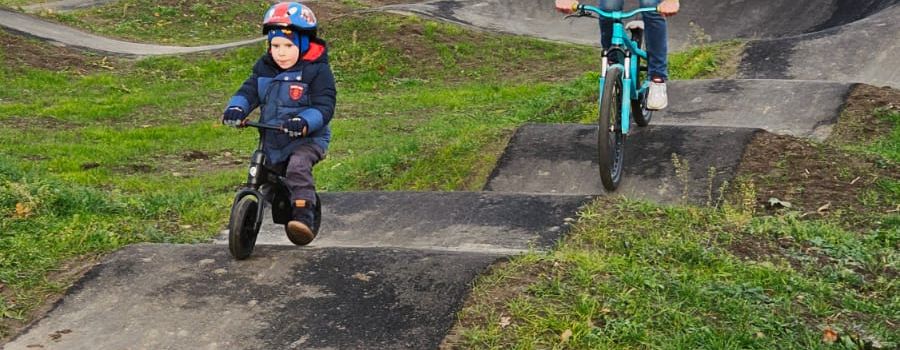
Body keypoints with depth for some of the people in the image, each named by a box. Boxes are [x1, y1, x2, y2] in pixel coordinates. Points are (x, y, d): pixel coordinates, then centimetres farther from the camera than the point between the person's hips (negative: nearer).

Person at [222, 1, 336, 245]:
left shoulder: (317, 71, -13)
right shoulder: (264, 68, 5)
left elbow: (324, 106, -20)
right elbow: (249, 91, -1)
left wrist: (304, 122, -39)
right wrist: (236, 108, -23)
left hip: (308, 138, -7)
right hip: (272, 140, 7)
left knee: (298, 168, -34)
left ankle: (303, 218, -36)